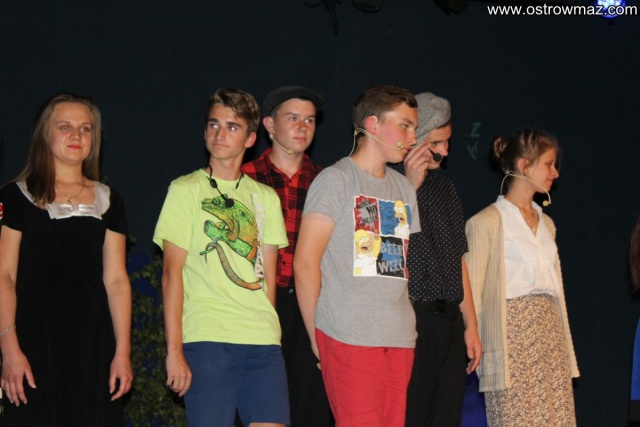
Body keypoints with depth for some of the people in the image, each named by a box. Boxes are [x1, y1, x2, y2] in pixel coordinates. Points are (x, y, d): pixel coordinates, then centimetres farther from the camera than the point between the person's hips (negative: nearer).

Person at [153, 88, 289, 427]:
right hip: (207, 338, -4)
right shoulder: (186, 190, 4)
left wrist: (264, 328, 7)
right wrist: (174, 349, -8)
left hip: (263, 340, 4)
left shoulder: (266, 198, 16)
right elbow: (172, 271, -2)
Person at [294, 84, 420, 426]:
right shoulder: (336, 180, -2)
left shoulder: (404, 188, 19)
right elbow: (305, 262, -6)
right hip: (349, 336, -6)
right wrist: (316, 334, -6)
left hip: (400, 338, 7)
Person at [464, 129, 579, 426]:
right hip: (513, 332, -6)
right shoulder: (488, 222, -3)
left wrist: (565, 345, 13)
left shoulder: (546, 223, 18)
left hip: (550, 333, 7)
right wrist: (474, 347, -10)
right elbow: (473, 290, -5)